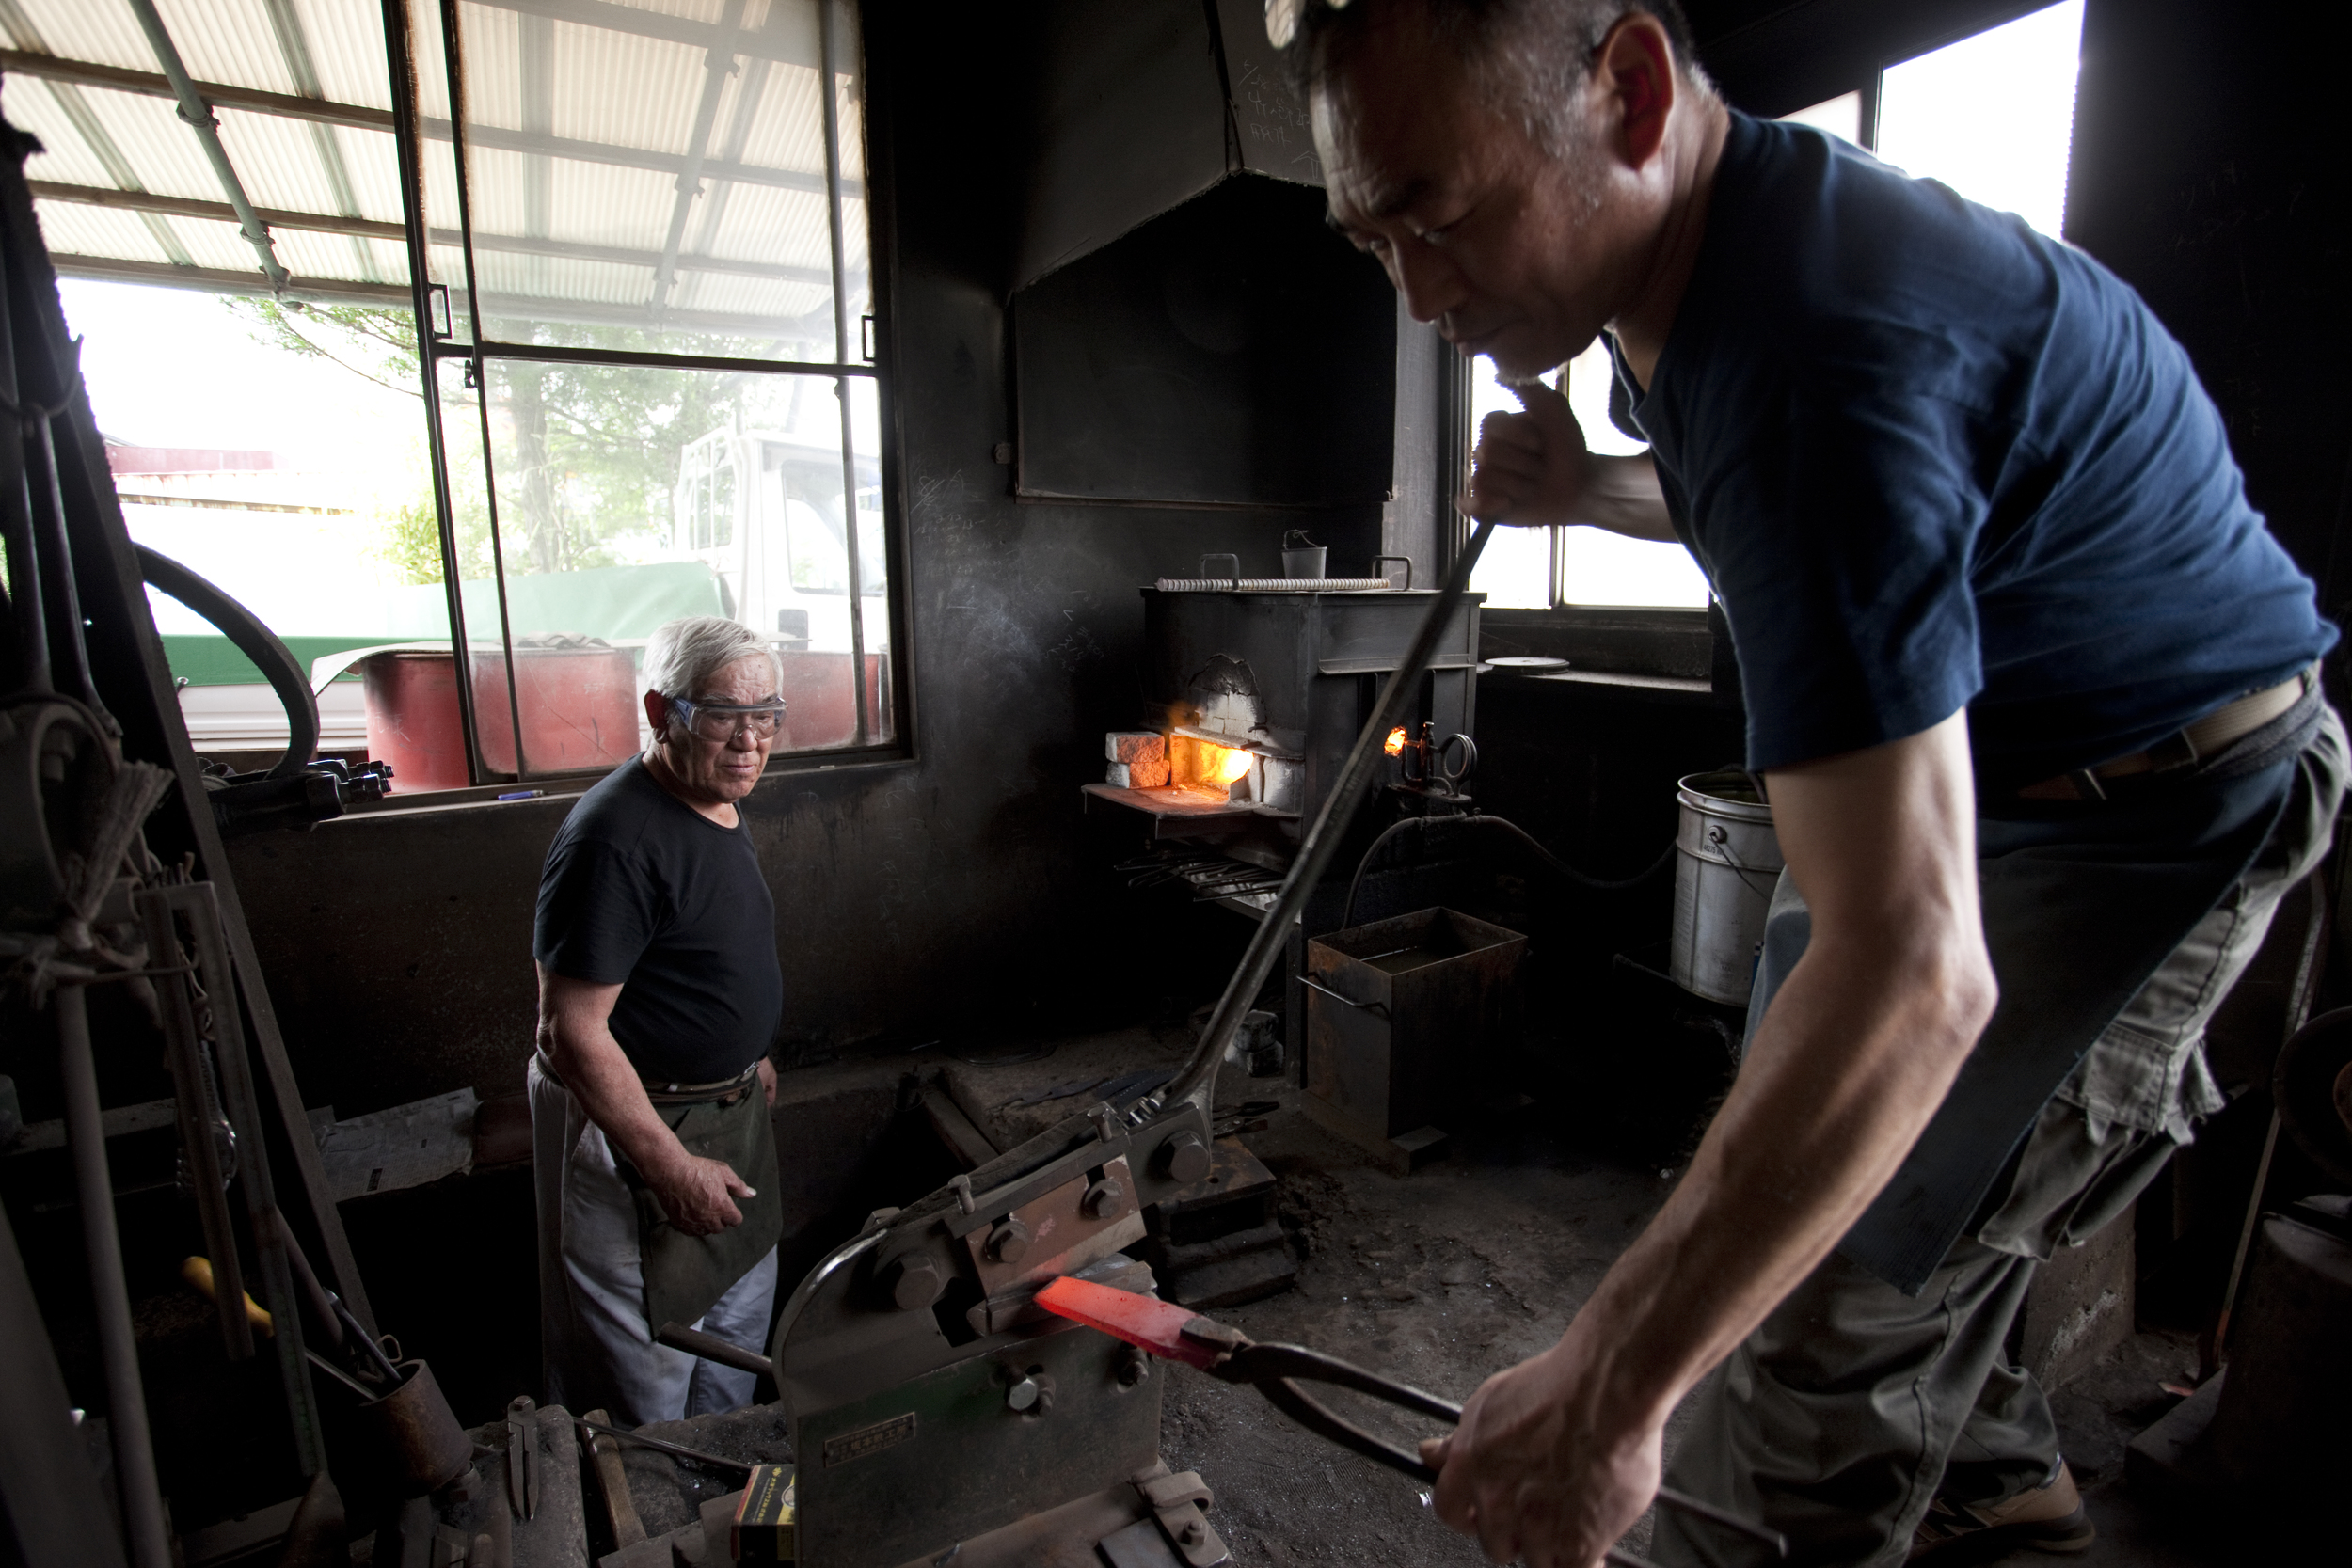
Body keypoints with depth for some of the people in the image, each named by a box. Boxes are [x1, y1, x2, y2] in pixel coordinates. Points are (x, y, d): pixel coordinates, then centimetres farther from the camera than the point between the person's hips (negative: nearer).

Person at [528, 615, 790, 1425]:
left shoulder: (718, 805, 3)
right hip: (635, 1123, -10)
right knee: (646, 1364, 8)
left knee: (743, 1300, 26)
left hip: (727, 1108, 10)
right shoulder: (616, 837, -28)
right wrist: (670, 1166, -25)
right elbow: (571, 1032, -27)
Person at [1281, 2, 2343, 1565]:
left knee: (1824, 1306, -8)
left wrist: (1606, 1390, -36)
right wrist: (1598, 488, -4)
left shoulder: (1818, 353, -36)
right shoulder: (1727, 228, -3)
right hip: (1988, 754, 9)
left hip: (2156, 805, -9)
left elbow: (1909, 976, -41)